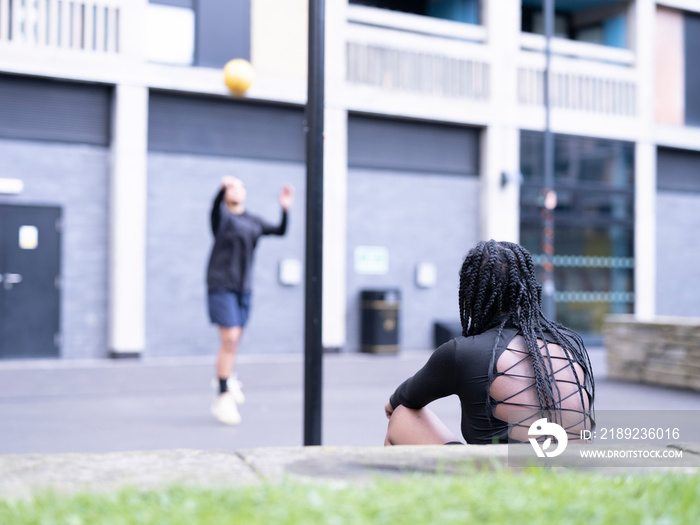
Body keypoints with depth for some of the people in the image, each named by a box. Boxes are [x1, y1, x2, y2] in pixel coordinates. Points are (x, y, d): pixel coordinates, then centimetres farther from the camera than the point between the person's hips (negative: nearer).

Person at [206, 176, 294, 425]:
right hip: (221, 285, -6)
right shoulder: (222, 215, -4)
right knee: (230, 339, -12)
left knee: (235, 339, 13)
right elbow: (216, 206, -27)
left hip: (244, 287, 6)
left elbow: (280, 231, 5)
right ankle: (223, 398, -5)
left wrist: (285, 209, -12)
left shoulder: (254, 222, 13)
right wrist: (223, 188, -49)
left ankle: (225, 377, 40)